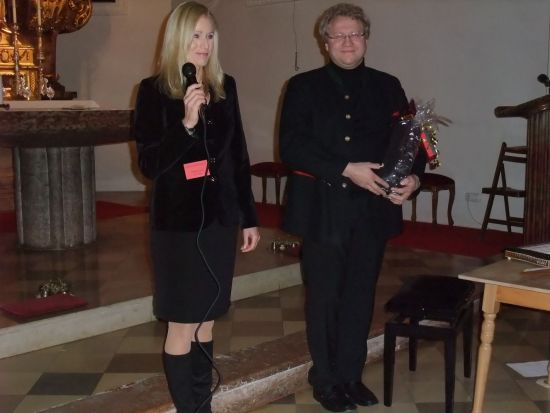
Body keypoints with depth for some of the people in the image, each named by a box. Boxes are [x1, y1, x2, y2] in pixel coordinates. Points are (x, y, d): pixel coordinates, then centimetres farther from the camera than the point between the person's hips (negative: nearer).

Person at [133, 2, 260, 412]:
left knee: (206, 322, 13)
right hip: (178, 222, -4)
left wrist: (249, 216, 11)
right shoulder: (154, 90, -7)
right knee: (182, 325, 2)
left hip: (219, 218, 5)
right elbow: (149, 164, -12)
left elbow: (239, 156, 11)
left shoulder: (225, 87, 6)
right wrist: (186, 123, -25)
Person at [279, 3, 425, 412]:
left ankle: (351, 375, 28)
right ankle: (326, 380, 24)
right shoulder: (304, 87, 0)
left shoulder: (388, 87, 9)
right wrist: (347, 170, -20)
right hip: (323, 211, -3)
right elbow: (291, 146, -11)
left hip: (373, 210, 3)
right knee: (324, 297, 7)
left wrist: (414, 177, -13)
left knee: (361, 296, 12)